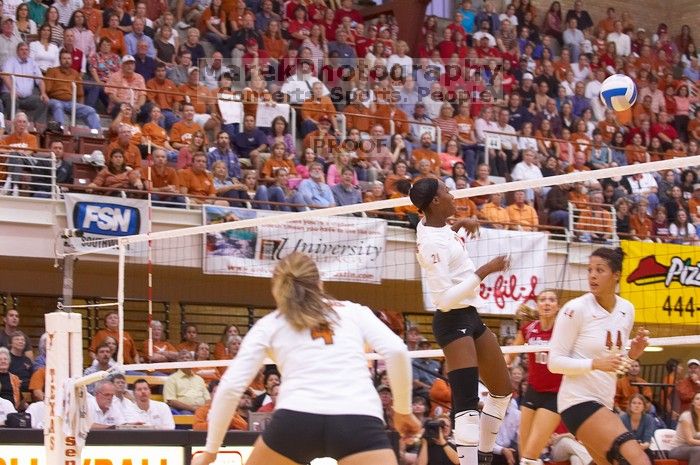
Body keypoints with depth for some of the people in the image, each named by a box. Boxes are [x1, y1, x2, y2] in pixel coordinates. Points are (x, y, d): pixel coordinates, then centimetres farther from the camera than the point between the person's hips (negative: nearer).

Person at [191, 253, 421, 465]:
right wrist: (403, 410, 17)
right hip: (358, 422, -1)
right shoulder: (353, 310, 22)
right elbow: (396, 351, 6)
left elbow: (230, 387, 13)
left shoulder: (268, 325, 21)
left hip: (296, 419, 1)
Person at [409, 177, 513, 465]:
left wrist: (460, 226, 13)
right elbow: (444, 298, -26)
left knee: (502, 389, 21)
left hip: (470, 317, 10)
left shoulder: (434, 225, 5)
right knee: (468, 406, -19)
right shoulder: (432, 243, -22)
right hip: (453, 322, -10)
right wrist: (484, 272, -26)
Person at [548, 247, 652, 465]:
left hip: (604, 404, 8)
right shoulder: (576, 309, -11)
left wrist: (633, 354, -3)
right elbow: (555, 362, -11)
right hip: (579, 400, -8)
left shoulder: (627, 310, 7)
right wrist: (595, 363, -24)